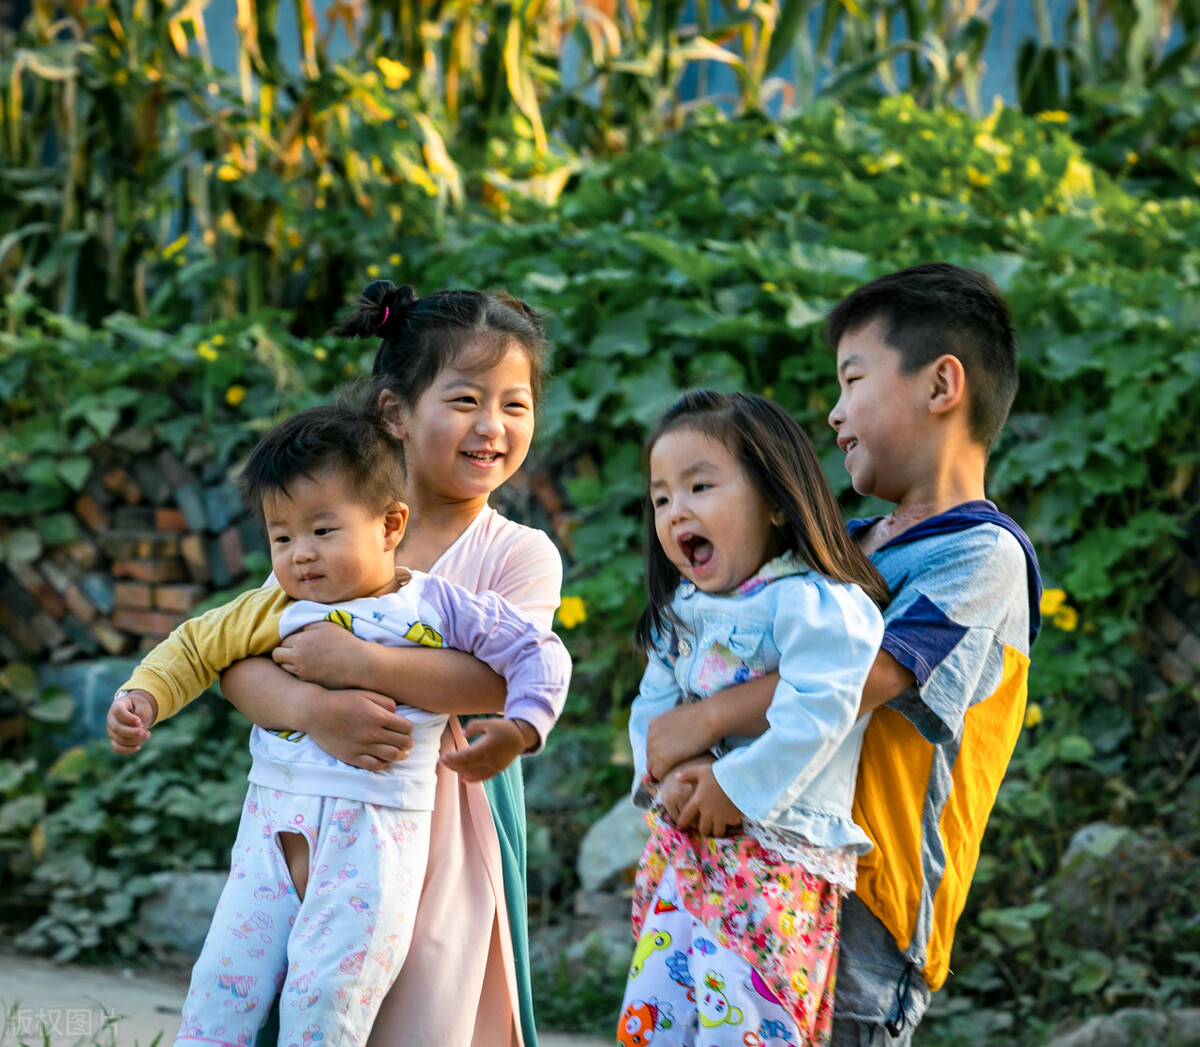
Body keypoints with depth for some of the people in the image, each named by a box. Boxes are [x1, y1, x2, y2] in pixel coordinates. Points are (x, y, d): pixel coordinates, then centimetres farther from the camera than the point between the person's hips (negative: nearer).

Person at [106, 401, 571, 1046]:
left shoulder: (437, 605, 0)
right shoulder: (273, 609, 8)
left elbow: (536, 652, 3)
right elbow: (196, 648, 19)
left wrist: (521, 727, -10)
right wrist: (143, 697, 4)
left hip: (373, 836, -3)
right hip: (274, 828, 4)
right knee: (225, 980, 0)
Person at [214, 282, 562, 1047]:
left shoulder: (521, 555, -2)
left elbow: (501, 676, -20)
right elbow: (239, 662, -4)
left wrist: (358, 662, -26)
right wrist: (312, 707, -25)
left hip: (443, 831, -2)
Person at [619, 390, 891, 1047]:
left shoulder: (813, 604, -13)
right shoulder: (683, 612, 14)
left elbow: (814, 713, -24)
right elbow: (653, 706, 14)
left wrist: (736, 786, -21)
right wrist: (667, 775, -5)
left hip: (774, 856, -8)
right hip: (681, 845, 8)